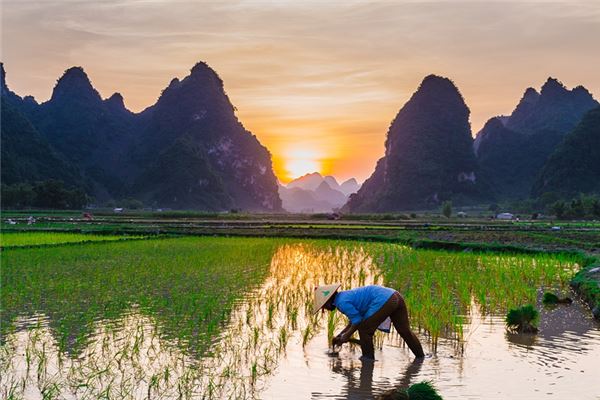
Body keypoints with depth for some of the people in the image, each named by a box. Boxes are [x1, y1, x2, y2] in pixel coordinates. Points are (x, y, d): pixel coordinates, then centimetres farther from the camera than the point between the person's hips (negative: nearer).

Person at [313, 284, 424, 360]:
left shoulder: (342, 302, -7)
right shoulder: (345, 295, 23)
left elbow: (358, 321, -7)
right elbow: (354, 320, 30)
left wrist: (346, 336, 5)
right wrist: (340, 335, 29)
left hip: (383, 300, -10)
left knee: (364, 329, 4)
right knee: (405, 330, 19)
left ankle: (368, 357, 15)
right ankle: (420, 355, 28)